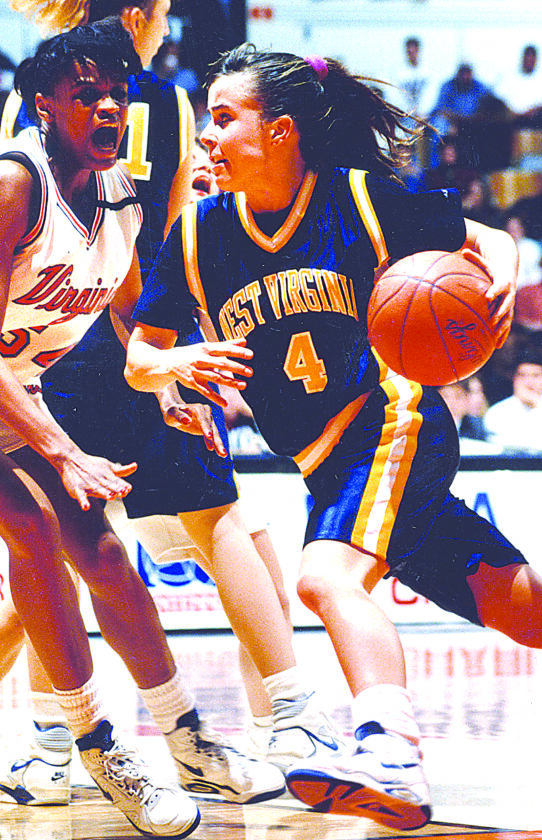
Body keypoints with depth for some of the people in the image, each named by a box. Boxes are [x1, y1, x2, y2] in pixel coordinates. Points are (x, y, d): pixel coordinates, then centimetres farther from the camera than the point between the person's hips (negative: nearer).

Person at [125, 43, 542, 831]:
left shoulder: (362, 198, -7)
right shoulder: (198, 234, 4)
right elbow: (138, 358, 9)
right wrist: (174, 363, -15)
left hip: (396, 425, -6)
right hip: (330, 465, 6)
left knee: (327, 576, -32)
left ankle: (391, 758, -47)